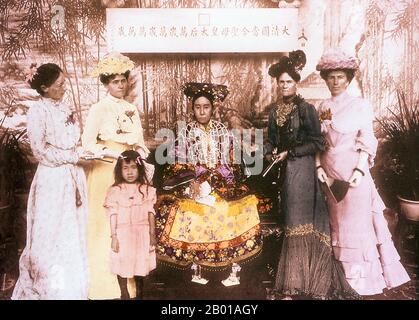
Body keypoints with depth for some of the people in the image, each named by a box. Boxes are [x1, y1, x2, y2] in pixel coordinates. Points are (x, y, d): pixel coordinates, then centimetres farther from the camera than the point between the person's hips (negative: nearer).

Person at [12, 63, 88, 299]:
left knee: (74, 234, 11)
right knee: (52, 235, 3)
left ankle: (72, 287, 24)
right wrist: (77, 155, -12)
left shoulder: (65, 107, 10)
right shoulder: (38, 111, -10)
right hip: (53, 180, -6)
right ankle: (52, 289, 18)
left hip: (74, 177, 7)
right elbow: (42, 151, -12)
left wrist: (85, 153, 1)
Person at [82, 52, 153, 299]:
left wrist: (140, 151, -7)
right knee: (108, 225, 0)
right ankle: (106, 282, 11)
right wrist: (116, 154, -18)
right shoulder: (99, 109, -4)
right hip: (107, 172, -5)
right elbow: (87, 144, -10)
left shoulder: (132, 109, 13)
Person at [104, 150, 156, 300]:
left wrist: (152, 234, 0)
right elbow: (113, 215, -6)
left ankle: (139, 293, 33)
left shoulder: (146, 190, -3)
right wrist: (114, 236, -8)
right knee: (122, 264, 8)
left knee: (140, 263, 12)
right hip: (122, 234, -1)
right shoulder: (115, 190, -7)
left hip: (141, 233, 1)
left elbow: (150, 213, 0)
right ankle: (124, 294, 28)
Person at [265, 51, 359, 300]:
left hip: (302, 169, -6)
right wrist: (271, 152, -4)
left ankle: (294, 283, 1)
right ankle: (295, 279, 20)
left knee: (299, 222, -5)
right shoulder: (275, 111, 12)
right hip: (285, 170, 6)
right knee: (292, 221, 10)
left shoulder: (306, 109, -6)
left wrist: (290, 153, -13)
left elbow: (317, 143, -9)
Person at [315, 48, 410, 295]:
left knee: (357, 222, 1)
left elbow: (367, 142, -6)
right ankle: (342, 274, 25)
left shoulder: (360, 106, -3)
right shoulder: (323, 108, 9)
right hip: (330, 174, 4)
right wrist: (318, 166, -3)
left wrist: (360, 169, -17)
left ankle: (360, 276, 16)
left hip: (353, 173, -4)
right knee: (336, 222, 11)